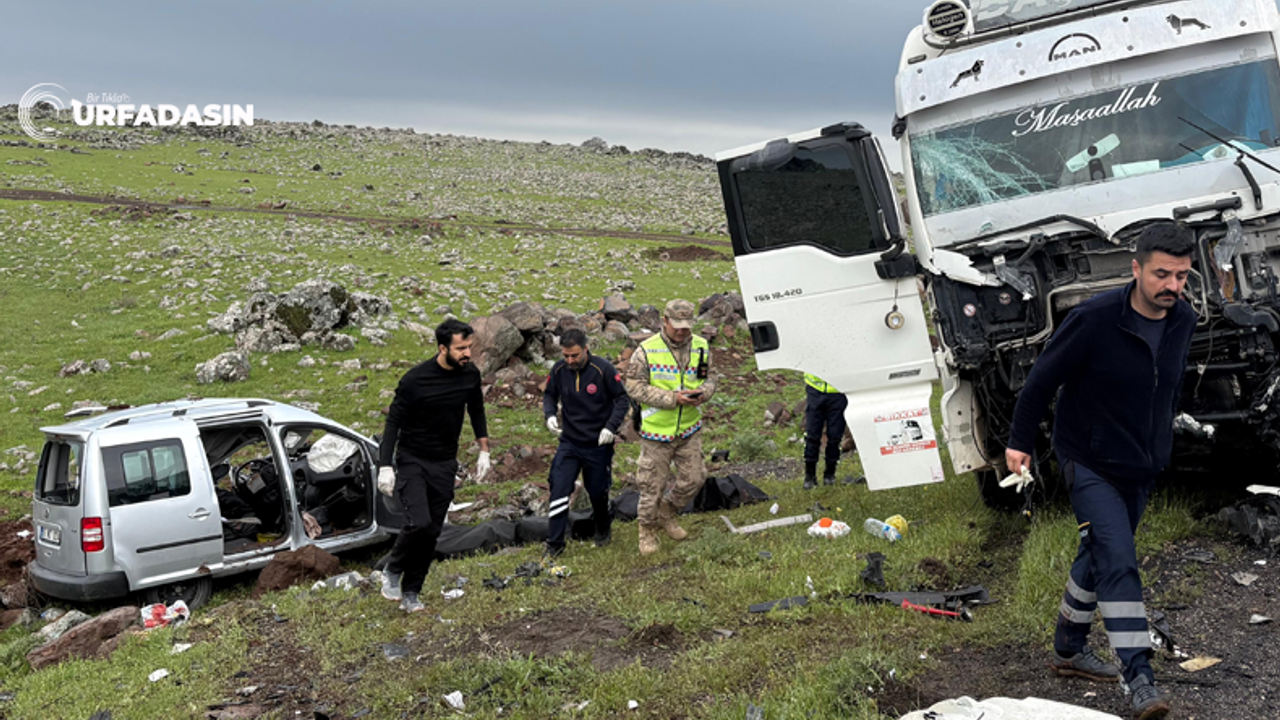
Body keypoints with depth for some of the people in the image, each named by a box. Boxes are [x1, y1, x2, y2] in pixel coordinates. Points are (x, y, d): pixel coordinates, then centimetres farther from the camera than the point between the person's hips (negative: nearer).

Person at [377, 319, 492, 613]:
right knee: (419, 522, -22)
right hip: (412, 461, -5)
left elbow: (476, 411, 14)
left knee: (432, 532, 5)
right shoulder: (415, 380, -19)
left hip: (445, 465, 5)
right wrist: (385, 467, -17)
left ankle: (410, 593, 19)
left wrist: (484, 451, 12)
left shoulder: (470, 375, -4)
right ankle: (392, 571, 5)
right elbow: (393, 422, -12)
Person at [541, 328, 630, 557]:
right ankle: (554, 544, 3)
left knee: (598, 492, 13)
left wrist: (611, 426, -21)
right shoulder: (559, 370, -6)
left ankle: (603, 530, 41)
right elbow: (549, 394, 11)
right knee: (559, 490, -7)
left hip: (599, 445, -2)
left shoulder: (603, 369, -16)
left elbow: (622, 399, -9)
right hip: (569, 442, 2)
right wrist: (549, 414, -10)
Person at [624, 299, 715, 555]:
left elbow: (709, 379, 11)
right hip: (657, 430, -4)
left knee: (693, 478, 10)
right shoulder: (646, 350, -13)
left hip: (689, 429, 4)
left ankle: (666, 513, 36)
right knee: (652, 484, 4)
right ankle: (647, 530, 25)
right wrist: (672, 398, -22)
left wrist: (703, 393, -14)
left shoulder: (701, 347, 1)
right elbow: (634, 387, -15)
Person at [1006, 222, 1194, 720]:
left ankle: (1069, 650, 34)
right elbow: (1043, 377, -12)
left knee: (1099, 556, 18)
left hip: (1142, 470, 7)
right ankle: (1139, 679, -14)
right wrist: (1020, 442, -6)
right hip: (1089, 464, -6)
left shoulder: (1183, 322, -3)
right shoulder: (1096, 320, -22)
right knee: (1119, 563, -15)